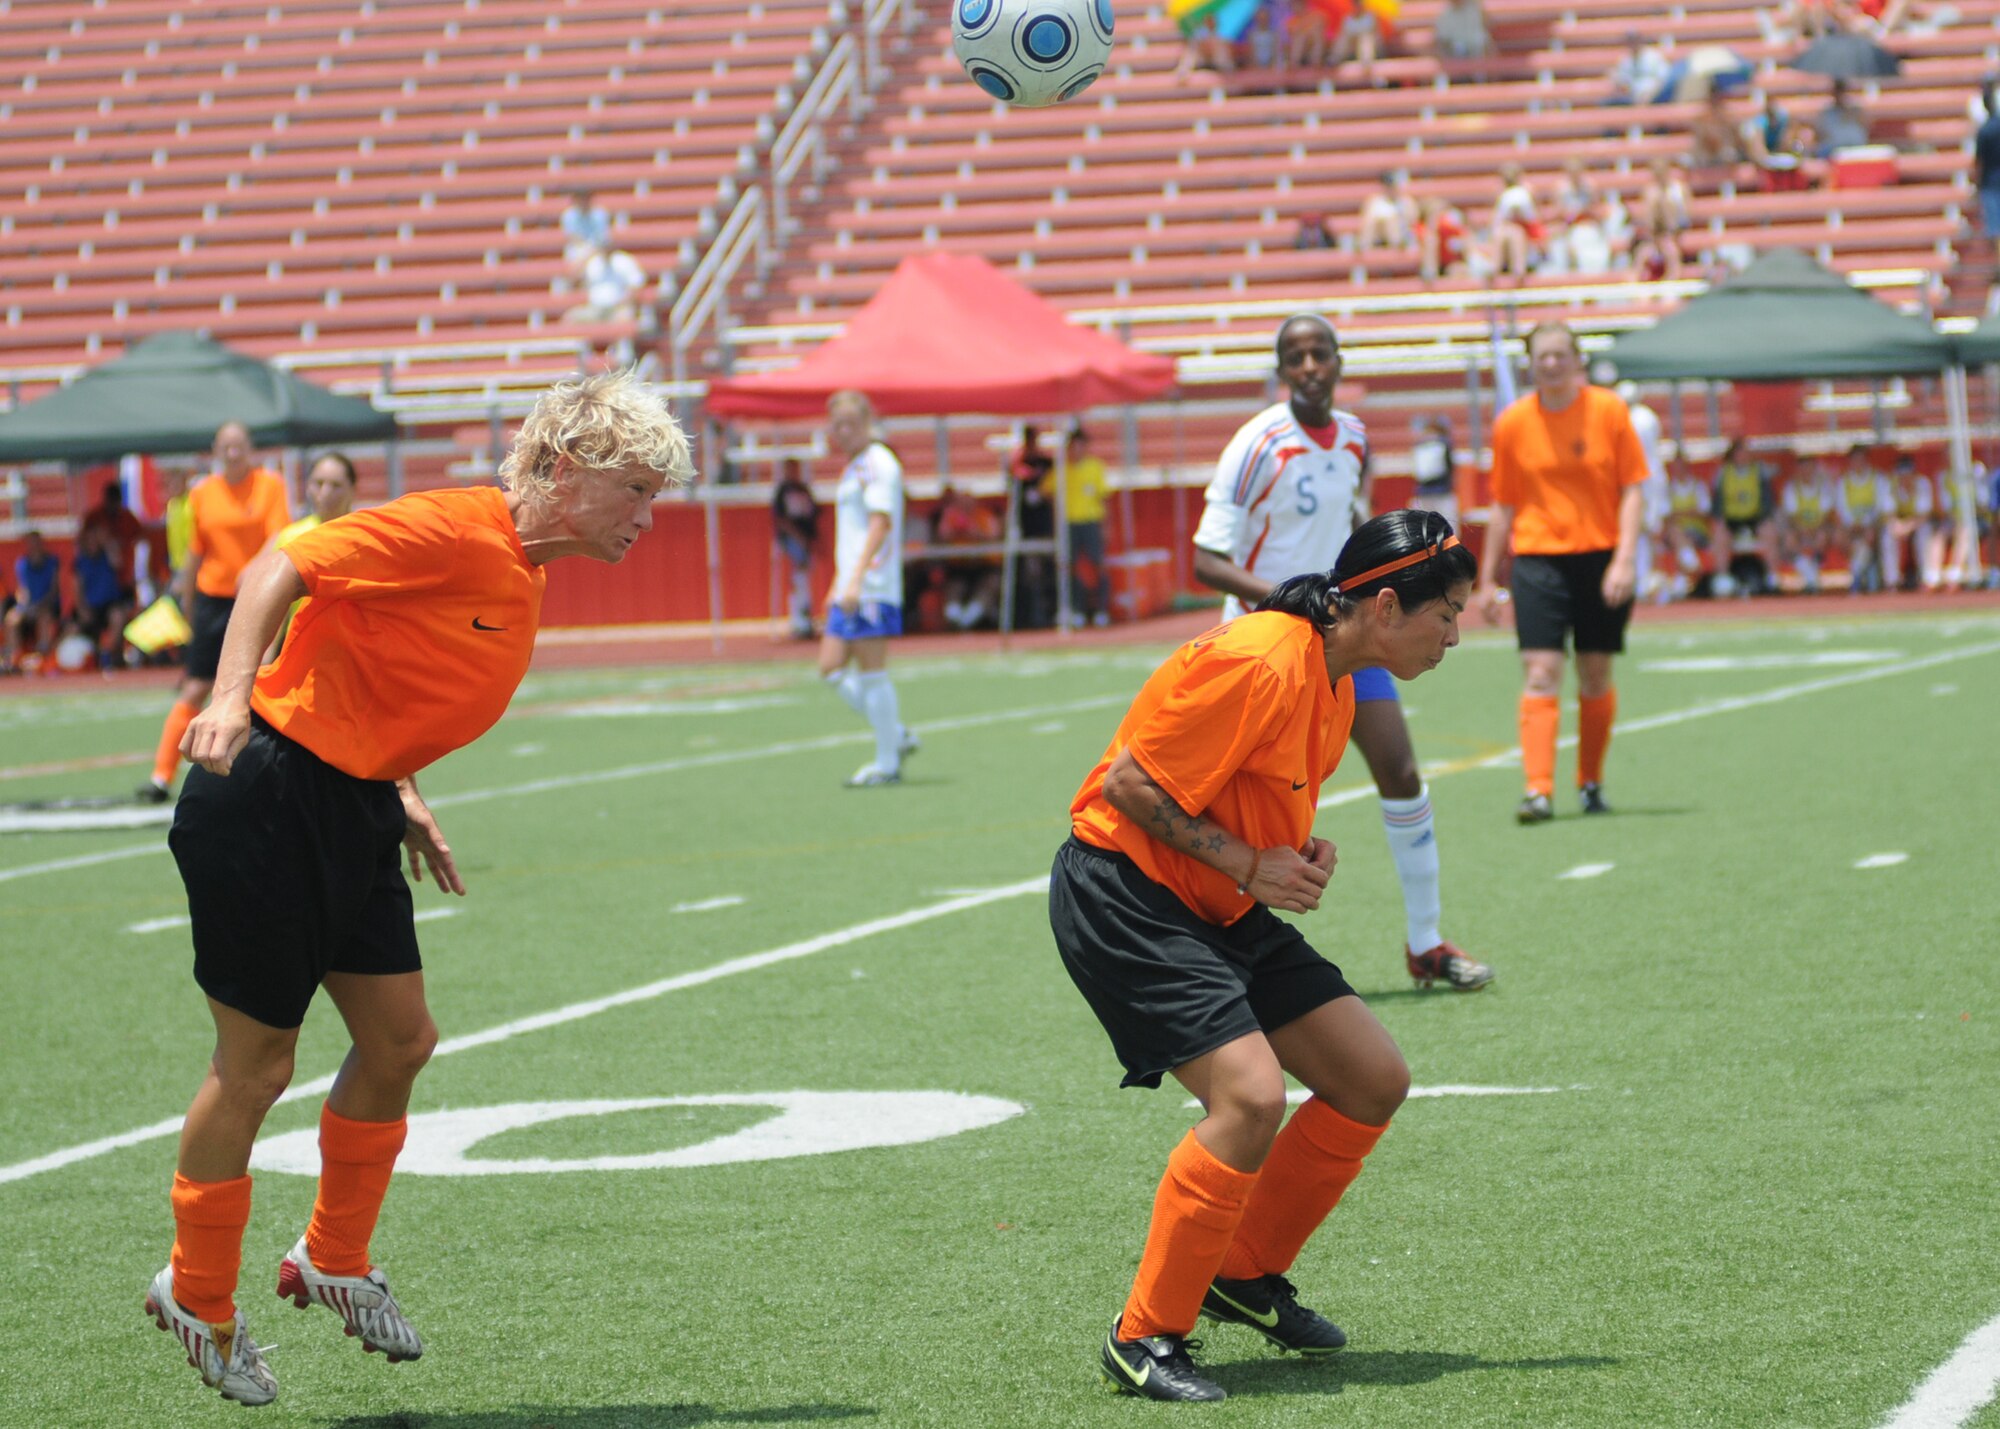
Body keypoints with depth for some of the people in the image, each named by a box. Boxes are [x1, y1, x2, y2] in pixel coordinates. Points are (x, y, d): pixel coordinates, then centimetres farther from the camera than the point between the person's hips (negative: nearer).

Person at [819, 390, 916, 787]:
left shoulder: (879, 464, -9)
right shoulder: (853, 468, 19)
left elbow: (880, 523, -18)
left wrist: (856, 579, -25)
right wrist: (838, 585, 25)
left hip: (874, 588, -9)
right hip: (849, 589, 9)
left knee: (871, 672, -6)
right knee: (832, 669, 7)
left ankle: (887, 763, 2)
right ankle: (897, 737, 16)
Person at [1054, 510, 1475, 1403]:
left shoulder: (1333, 683, 8)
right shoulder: (1260, 665, -23)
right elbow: (1128, 786, -22)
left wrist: (1297, 857, 2)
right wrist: (1250, 865, -19)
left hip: (1219, 907, 10)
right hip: (1120, 893, -10)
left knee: (1373, 1082, 5)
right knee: (1251, 1096, -24)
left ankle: (1246, 1275, 22)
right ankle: (1143, 1339, -11)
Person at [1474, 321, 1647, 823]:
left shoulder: (1609, 410, -1)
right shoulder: (1512, 423, 3)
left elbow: (1633, 490, -1)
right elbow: (1504, 506, 10)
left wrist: (1625, 558, -12)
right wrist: (1487, 579, 10)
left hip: (1600, 556, 0)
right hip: (1538, 559, 0)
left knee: (1596, 677, 6)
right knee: (1540, 674, -12)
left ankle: (1591, 783, 22)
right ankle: (1538, 790, -17)